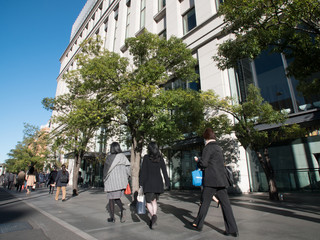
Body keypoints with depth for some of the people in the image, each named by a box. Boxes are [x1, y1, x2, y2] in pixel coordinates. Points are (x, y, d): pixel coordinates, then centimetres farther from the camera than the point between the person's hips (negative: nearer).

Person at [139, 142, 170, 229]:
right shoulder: (160, 158, 3)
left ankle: (153, 215, -16)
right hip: (158, 182, 3)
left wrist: (141, 183, -3)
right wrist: (167, 182, 7)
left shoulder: (146, 157, -6)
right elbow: (164, 171, 3)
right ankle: (152, 219, 16)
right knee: (154, 200, 18)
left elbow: (143, 171, -7)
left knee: (149, 201, 6)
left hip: (148, 182, -3)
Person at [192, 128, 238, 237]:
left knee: (205, 202, 4)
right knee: (225, 203, 7)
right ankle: (232, 230, 8)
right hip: (221, 180, 8)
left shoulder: (208, 147, -9)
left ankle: (198, 224, 17)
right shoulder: (218, 148, 17)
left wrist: (199, 161, 5)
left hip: (211, 180, -7)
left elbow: (203, 163, -15)